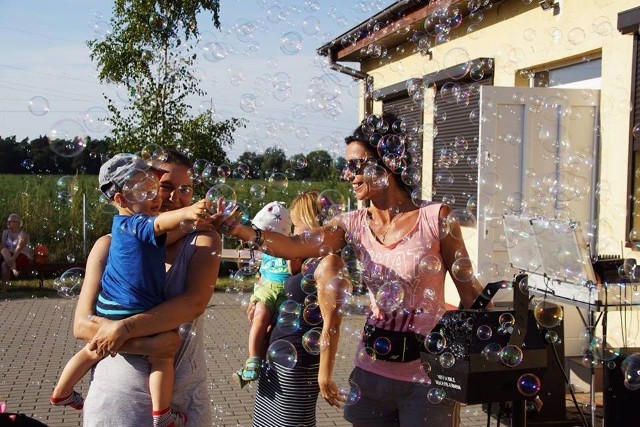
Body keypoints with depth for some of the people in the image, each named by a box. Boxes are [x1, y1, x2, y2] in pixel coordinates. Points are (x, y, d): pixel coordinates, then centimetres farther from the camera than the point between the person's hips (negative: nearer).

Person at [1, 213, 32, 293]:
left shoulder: (23, 234, -6)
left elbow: (19, 248, -21)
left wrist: (12, 258, -37)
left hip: (22, 257, -5)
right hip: (9, 256, 5)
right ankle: (13, 269, -37)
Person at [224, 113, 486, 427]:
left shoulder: (435, 217, -9)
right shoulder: (354, 225, -1)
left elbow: (469, 290, -4)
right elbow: (295, 246, -16)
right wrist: (233, 227, -28)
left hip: (427, 377, -3)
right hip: (372, 374, 3)